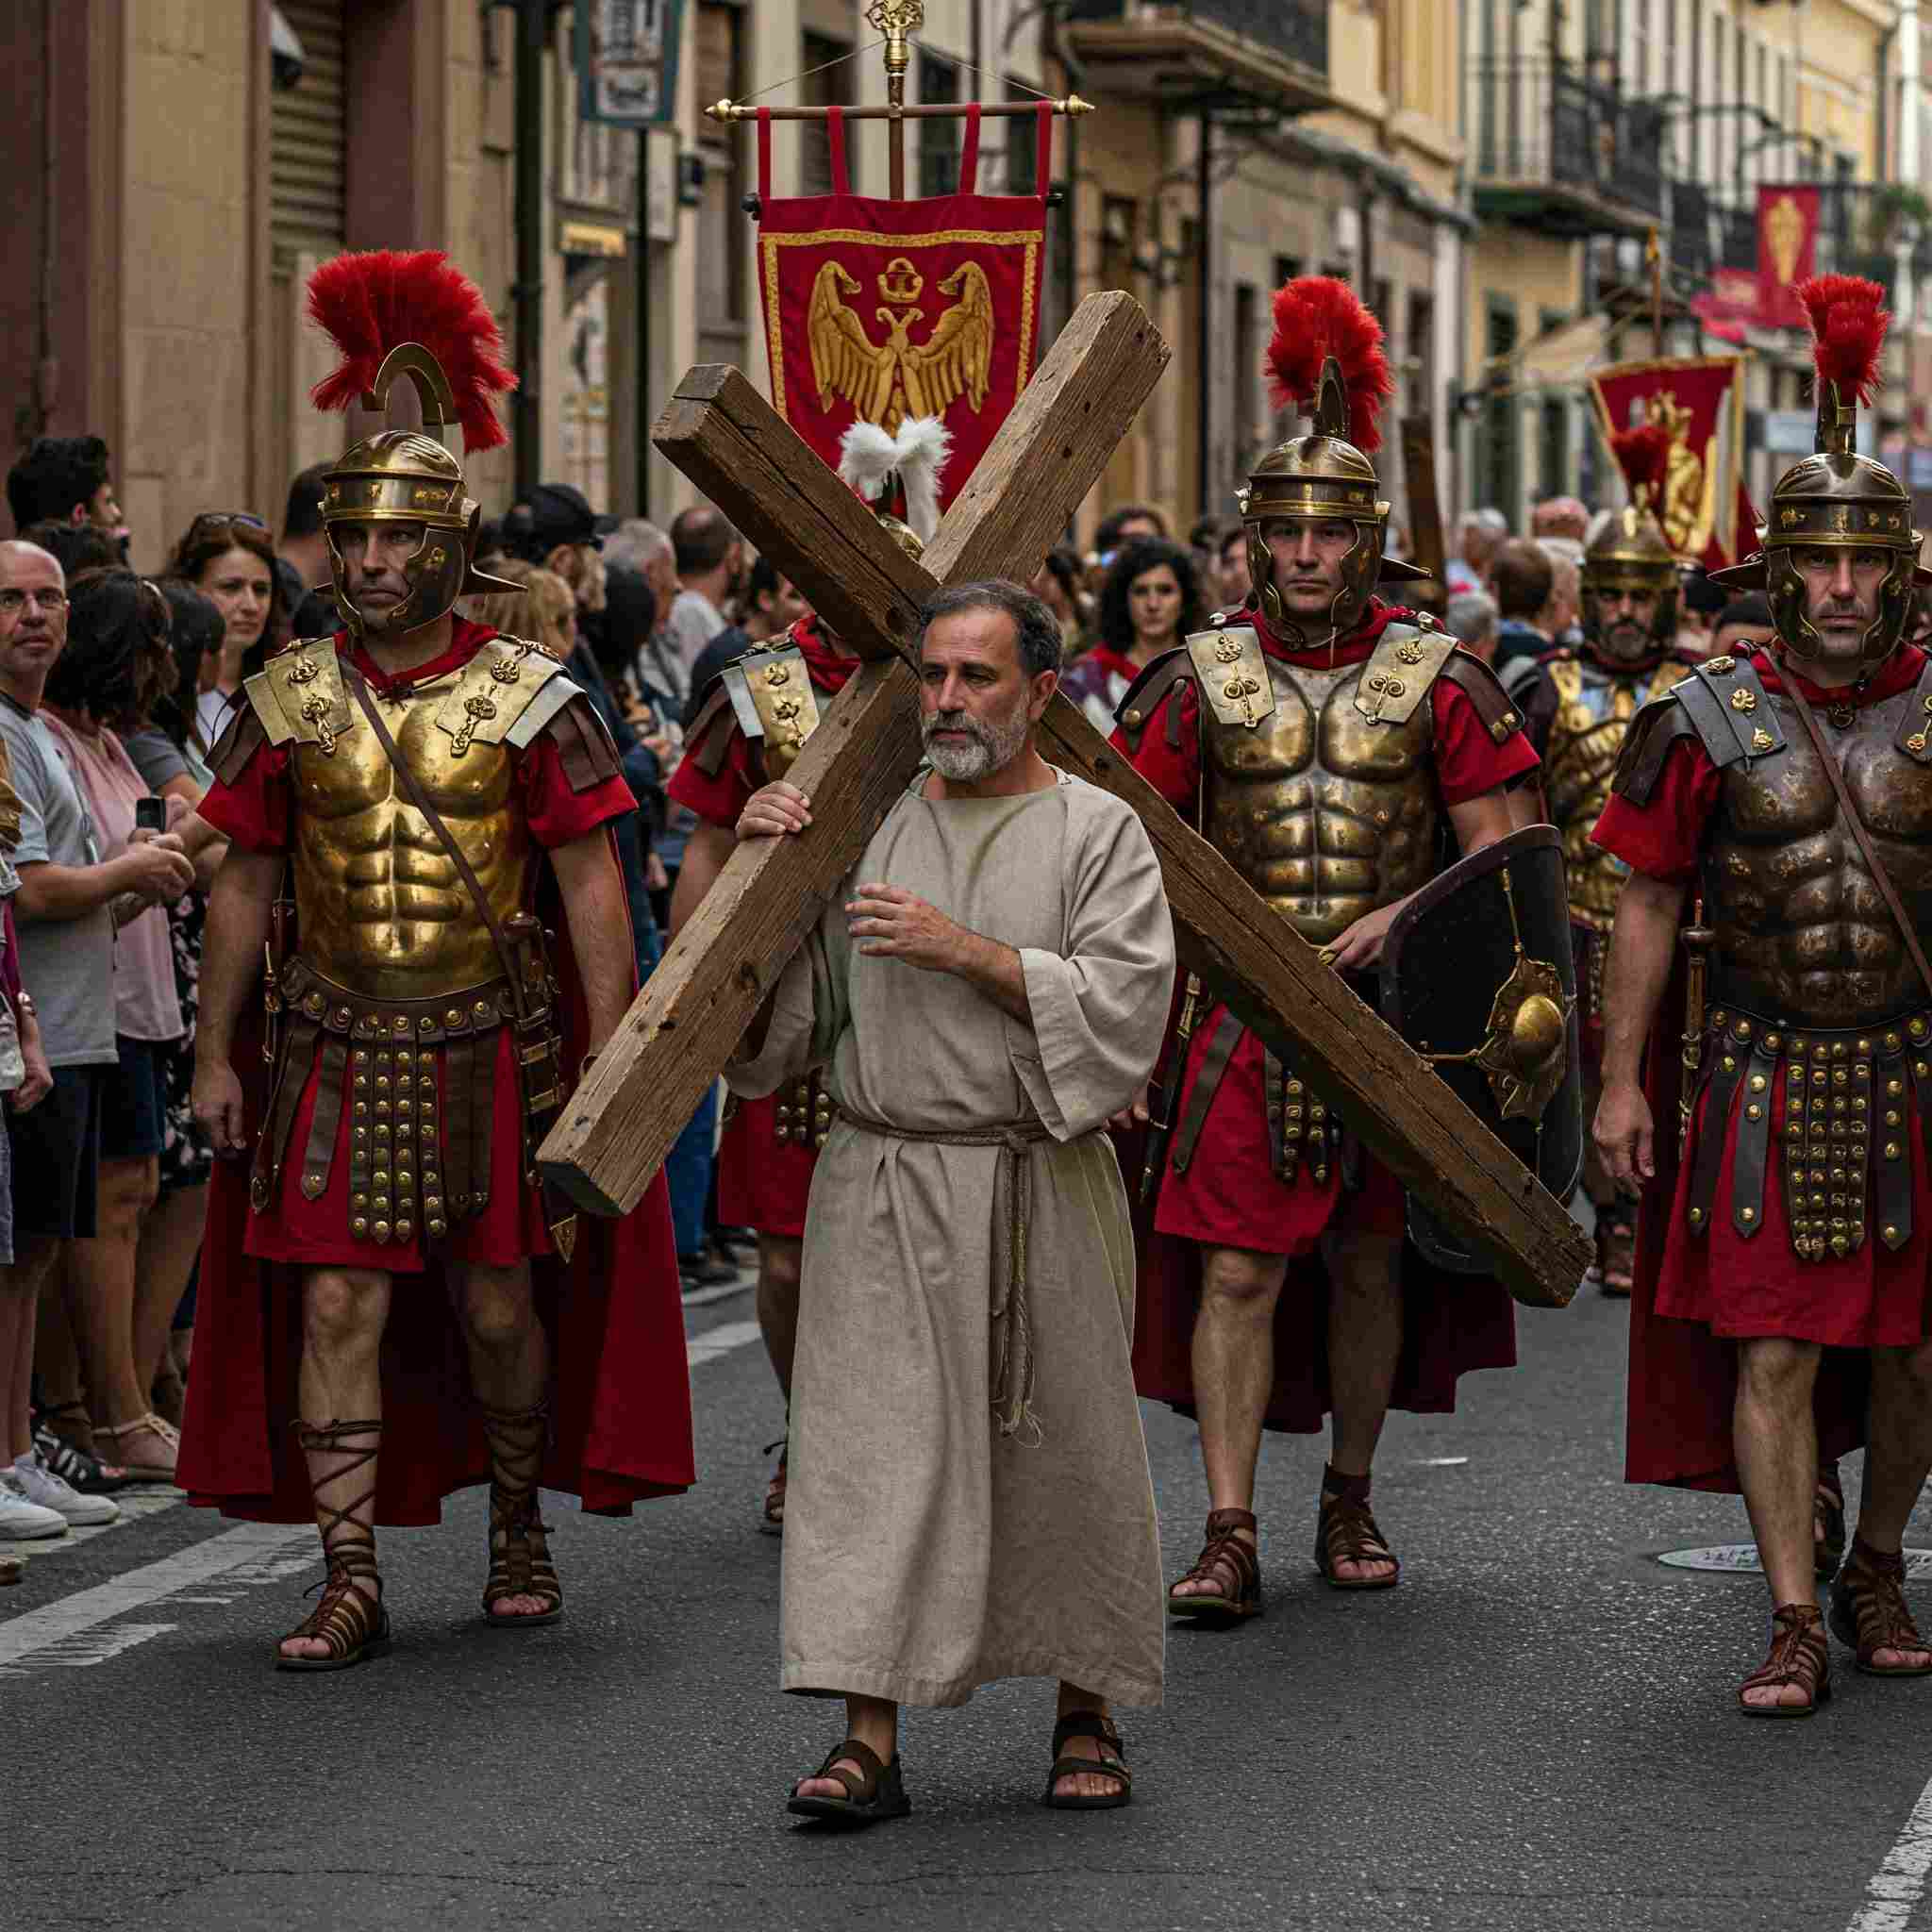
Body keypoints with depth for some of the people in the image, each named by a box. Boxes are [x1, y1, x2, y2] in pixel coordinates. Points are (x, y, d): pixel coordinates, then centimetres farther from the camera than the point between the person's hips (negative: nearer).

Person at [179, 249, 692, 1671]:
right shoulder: (287, 703, 3)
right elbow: (244, 888, 9)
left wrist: (609, 1062, -8)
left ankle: (520, 1529, 30)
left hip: (493, 1049, -1)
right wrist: (217, 1056, 6)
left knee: (500, 1302, 7)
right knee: (336, 1303, -4)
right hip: (335, 1051, 1)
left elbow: (589, 887, -3)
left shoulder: (532, 700, -3)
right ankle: (352, 1581, 0)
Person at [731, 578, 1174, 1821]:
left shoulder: (1097, 833, 1)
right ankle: (870, 1741, -6)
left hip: (1038, 1194, -2)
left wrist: (966, 950, -16)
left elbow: (1123, 1004, -12)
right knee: (872, 1448, -5)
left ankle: (1086, 1717, 23)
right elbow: (780, 996, 14)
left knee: (1061, 1453, 7)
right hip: (881, 1190, 2)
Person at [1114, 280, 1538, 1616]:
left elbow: (1499, 854, 1)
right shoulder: (1202, 680, 2)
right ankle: (1231, 1538, -7)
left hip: (1388, 1008, 0)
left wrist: (1405, 917, -16)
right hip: (1244, 1015, 0)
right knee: (1237, 1268, -7)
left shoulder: (1436, 678, 0)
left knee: (1368, 1265, 11)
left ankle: (1351, 1504, 27)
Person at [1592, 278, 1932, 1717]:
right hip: (1761, 1074, -1)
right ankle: (1795, 1625, 1)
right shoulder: (1711, 720, -3)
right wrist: (1622, 1079, 0)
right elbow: (1650, 906, 3)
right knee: (1771, 1350, -5)